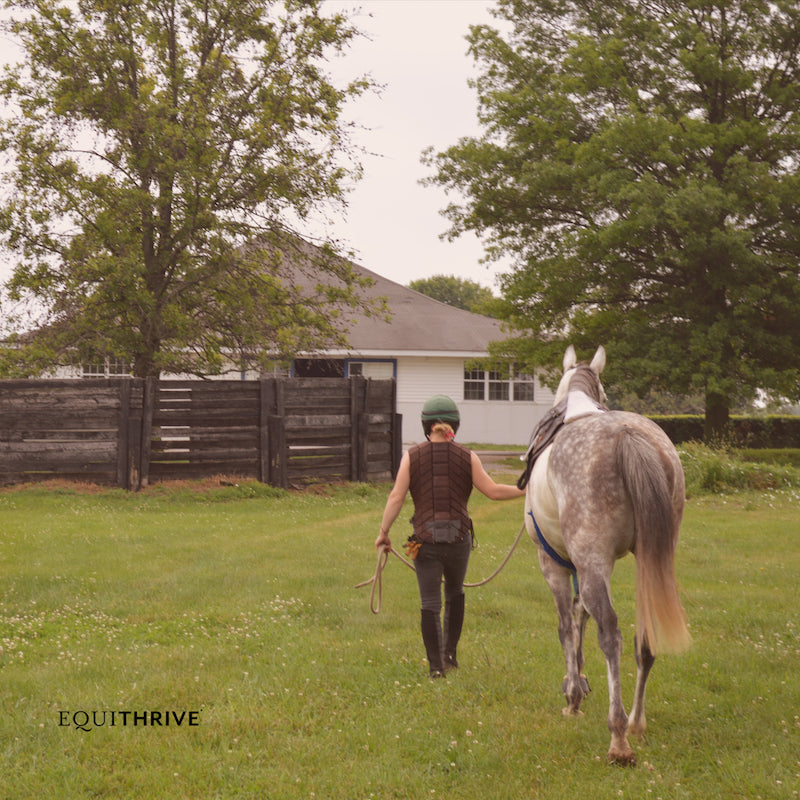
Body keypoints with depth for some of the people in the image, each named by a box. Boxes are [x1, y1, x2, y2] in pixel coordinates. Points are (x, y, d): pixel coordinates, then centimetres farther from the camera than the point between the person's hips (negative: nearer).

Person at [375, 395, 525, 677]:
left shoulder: (412, 456, -1)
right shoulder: (467, 457, 0)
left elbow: (396, 497, -6)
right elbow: (493, 491, -3)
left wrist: (384, 532, 2)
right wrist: (525, 489, 11)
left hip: (426, 540, -1)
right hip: (459, 538, 1)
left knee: (430, 604, 6)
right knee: (455, 592, 26)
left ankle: (436, 665, 3)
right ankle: (450, 652, 22)